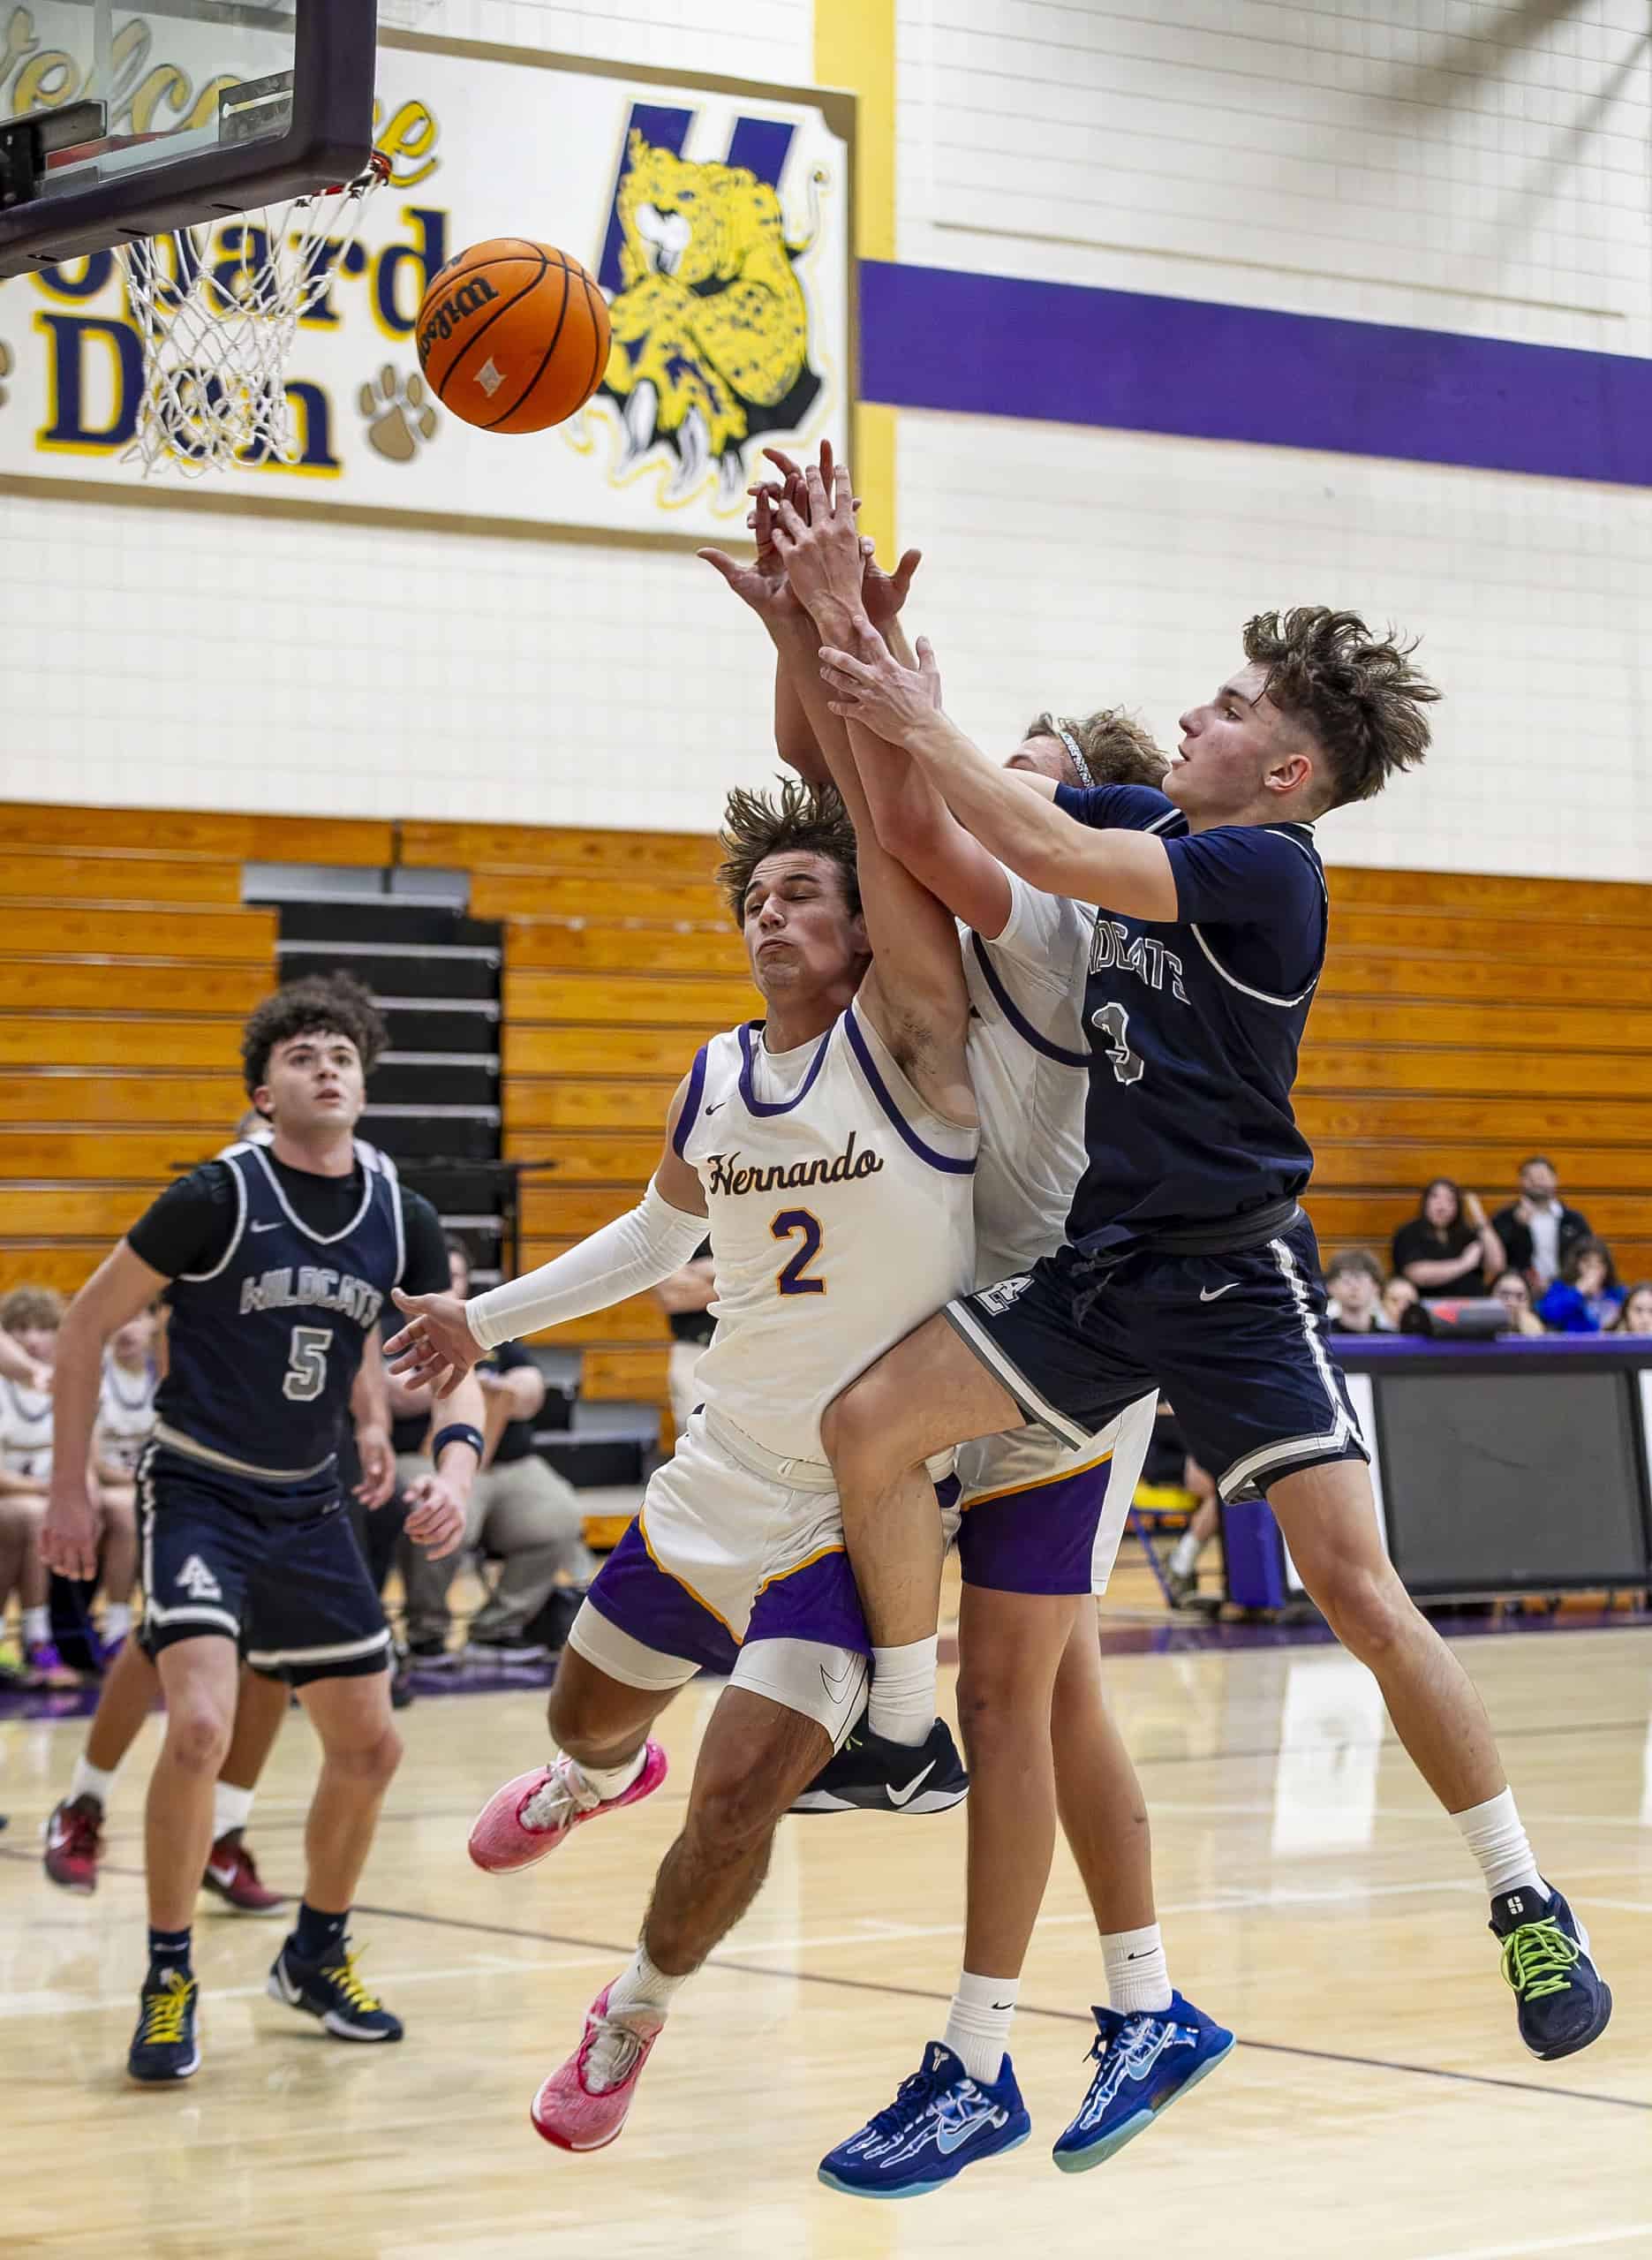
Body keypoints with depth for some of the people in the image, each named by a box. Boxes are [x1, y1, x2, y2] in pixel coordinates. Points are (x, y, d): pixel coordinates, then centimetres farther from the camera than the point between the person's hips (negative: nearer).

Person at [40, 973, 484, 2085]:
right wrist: (69, 1488, -8)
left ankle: (317, 1954, 32)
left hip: (308, 1504, 6)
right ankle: (169, 1980, -5)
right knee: (201, 1724, -23)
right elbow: (88, 1324, -7)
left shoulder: (403, 1220, -2)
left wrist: (456, 1464, -15)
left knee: (369, 1747, 8)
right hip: (199, 1492, -5)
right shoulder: (217, 1198, -16)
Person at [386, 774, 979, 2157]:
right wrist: (489, 1320, 25)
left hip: (868, 1505, -6)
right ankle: (601, 1780, 64)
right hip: (723, 1475, 6)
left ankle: (636, 2017, 15)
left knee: (739, 1795, -15)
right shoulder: (714, 1083, 2)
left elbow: (901, 861, -33)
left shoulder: (904, 1044, -15)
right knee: (587, 1715, 24)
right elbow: (662, 1231, 22)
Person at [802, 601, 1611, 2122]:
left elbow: (1055, 858, -26)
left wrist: (923, 729, -16)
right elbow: (1007, 810, 15)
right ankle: (908, 1733, 11)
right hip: (1107, 1260, 7)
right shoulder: (1151, 822, 7)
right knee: (869, 1422, -7)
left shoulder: (1267, 871, -16)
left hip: (1237, 1281, -7)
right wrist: (863, 648, 2)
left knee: (1357, 1586, -13)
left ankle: (1530, 1907, -2)